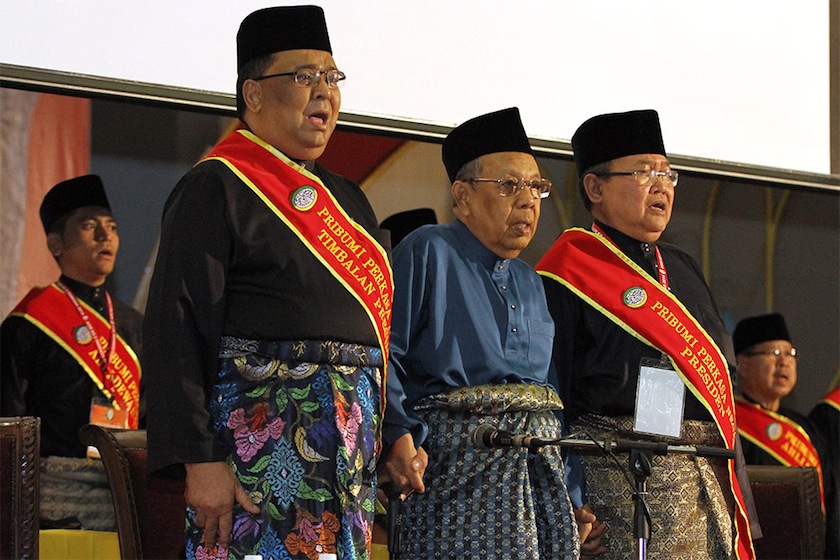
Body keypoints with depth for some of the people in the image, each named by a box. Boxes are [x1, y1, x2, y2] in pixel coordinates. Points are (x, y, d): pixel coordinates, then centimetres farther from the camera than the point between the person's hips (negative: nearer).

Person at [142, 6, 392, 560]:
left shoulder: (347, 199, 20)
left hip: (353, 445, 7)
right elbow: (178, 330, -11)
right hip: (264, 432, -7)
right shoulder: (216, 188, -3)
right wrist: (202, 460, -19)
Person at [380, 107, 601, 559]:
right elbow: (383, 354, -10)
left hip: (540, 468, 7)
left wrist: (574, 496, 16)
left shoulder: (531, 283, 25)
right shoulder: (428, 252, 2)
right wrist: (398, 436, -24)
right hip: (459, 466, -7)